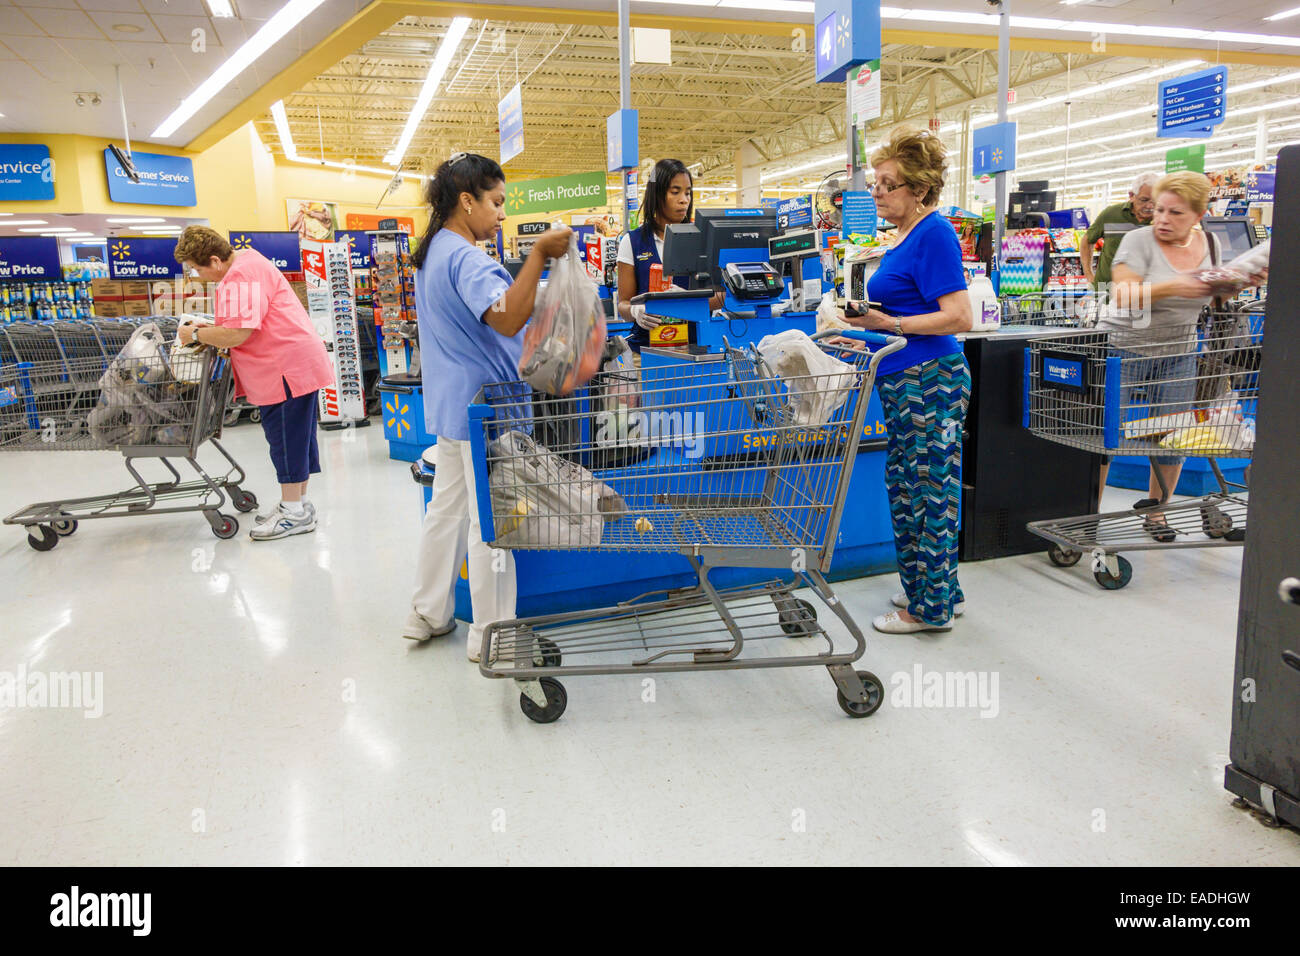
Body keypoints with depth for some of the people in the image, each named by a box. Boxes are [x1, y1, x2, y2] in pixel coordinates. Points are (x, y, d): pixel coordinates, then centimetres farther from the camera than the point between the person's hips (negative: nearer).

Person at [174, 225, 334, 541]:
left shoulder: (240, 276, -16)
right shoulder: (247, 260, 18)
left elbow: (236, 334, -23)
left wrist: (196, 334, -8)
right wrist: (210, 329, 15)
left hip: (288, 366, -11)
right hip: (294, 363, 11)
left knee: (285, 436, -5)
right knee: (296, 436, 14)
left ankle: (294, 512, 3)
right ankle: (298, 504, 23)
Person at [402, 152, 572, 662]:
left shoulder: (430, 253, 15)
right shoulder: (466, 258, -18)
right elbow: (508, 318, -33)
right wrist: (539, 252, -36)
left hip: (451, 405, 10)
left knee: (447, 508, 17)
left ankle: (427, 613, 28)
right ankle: (491, 635, 9)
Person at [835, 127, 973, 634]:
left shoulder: (934, 234, -13)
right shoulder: (904, 237, 15)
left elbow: (959, 317, -19)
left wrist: (888, 324, -19)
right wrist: (866, 331, 13)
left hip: (929, 382, -10)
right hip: (904, 382, 10)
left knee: (927, 490, -1)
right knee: (906, 486, 15)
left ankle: (931, 607, 12)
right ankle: (940, 590, 29)